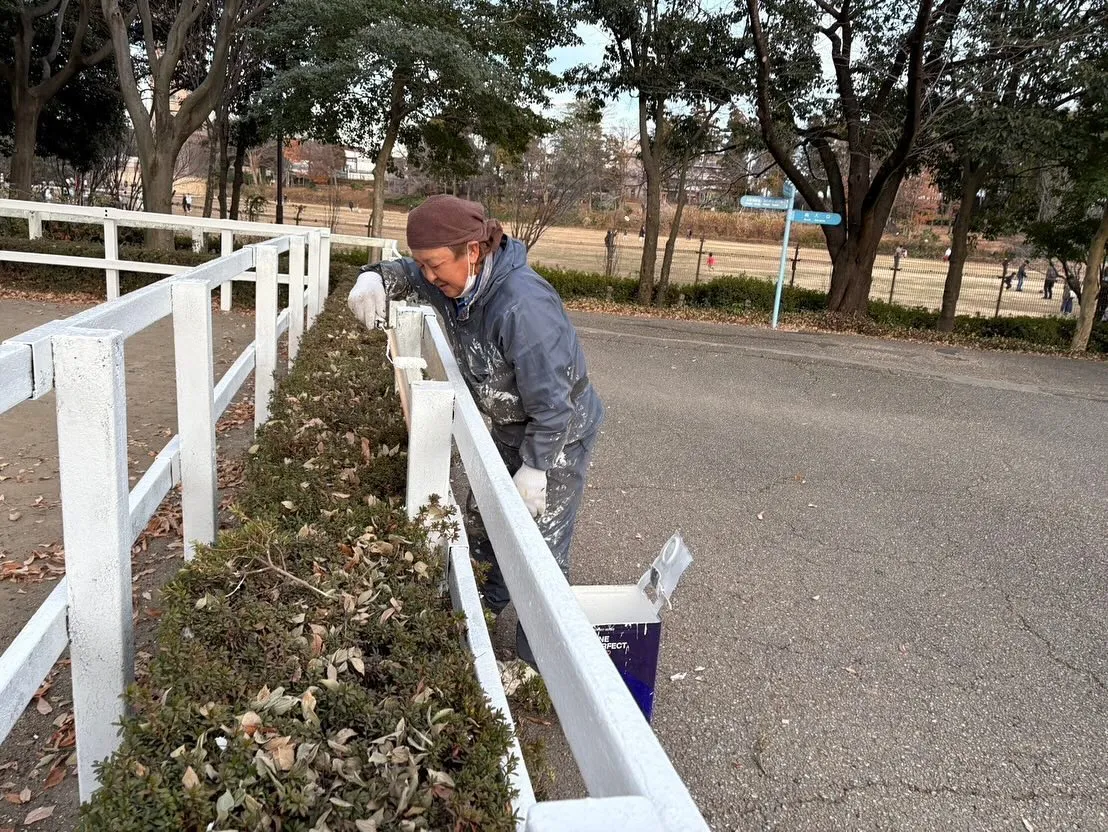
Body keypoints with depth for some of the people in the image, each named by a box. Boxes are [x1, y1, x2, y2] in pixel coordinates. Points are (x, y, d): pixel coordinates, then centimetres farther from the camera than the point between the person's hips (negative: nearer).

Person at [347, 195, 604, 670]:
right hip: (510, 429, 9)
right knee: (480, 527, 20)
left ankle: (539, 661, 13)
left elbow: (552, 403, -30)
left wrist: (534, 468, -21)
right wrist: (376, 279, -10)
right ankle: (491, 603, 45)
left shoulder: (522, 307, -36)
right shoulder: (454, 282, -10)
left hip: (559, 435, -8)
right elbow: (407, 274, 12)